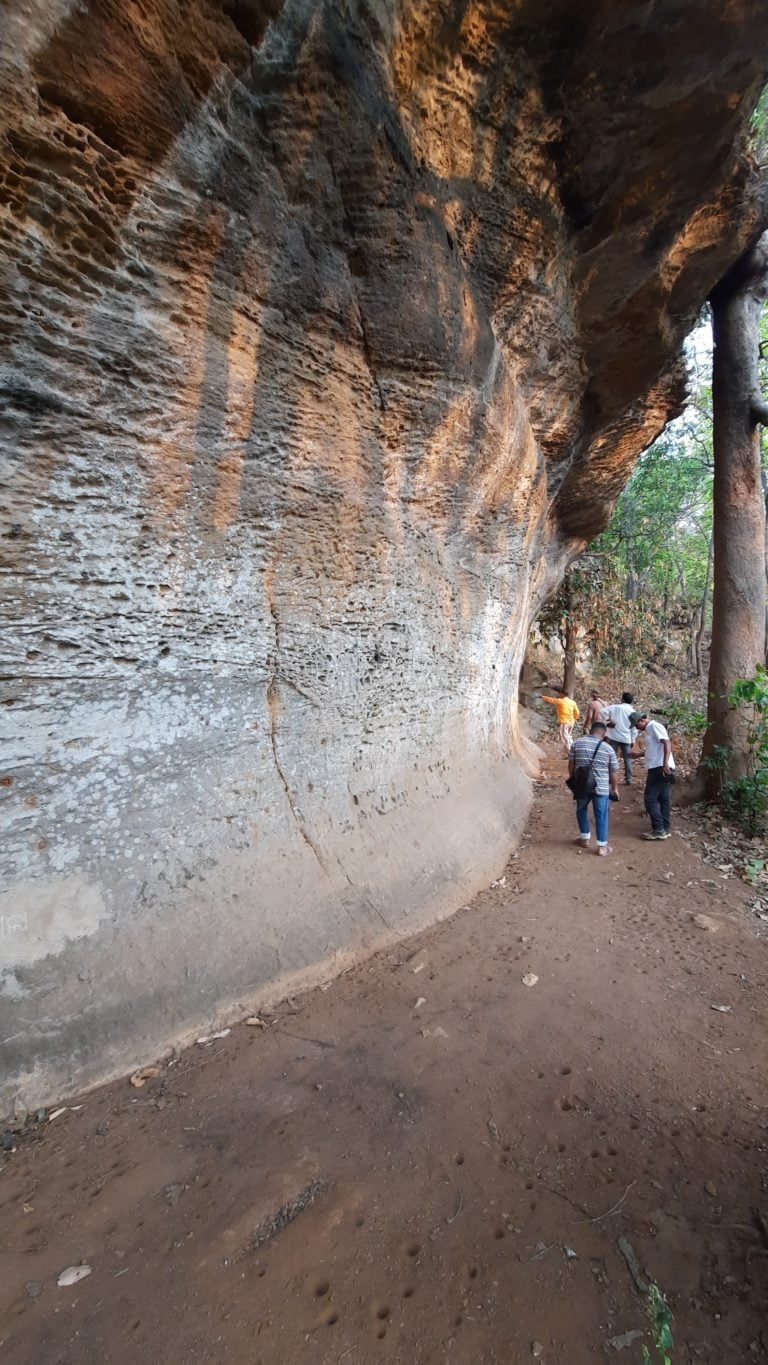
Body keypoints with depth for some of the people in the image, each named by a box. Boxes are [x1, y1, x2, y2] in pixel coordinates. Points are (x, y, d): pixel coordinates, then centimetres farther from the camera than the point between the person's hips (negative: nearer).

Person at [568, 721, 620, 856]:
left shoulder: (577, 743, -1)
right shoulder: (608, 748, -4)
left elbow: (571, 764, 4)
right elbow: (614, 771, 1)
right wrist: (615, 788, 12)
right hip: (602, 788, -1)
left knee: (581, 810, 22)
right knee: (601, 816, 8)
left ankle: (585, 838, 30)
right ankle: (602, 846, 13)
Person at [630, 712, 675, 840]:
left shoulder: (655, 726, -10)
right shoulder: (648, 730, 18)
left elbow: (667, 743, -21)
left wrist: (665, 763, -30)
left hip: (660, 768, -10)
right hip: (657, 768, 10)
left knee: (650, 799, -7)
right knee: (663, 799, 12)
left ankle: (659, 830, -4)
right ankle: (665, 829, 18)